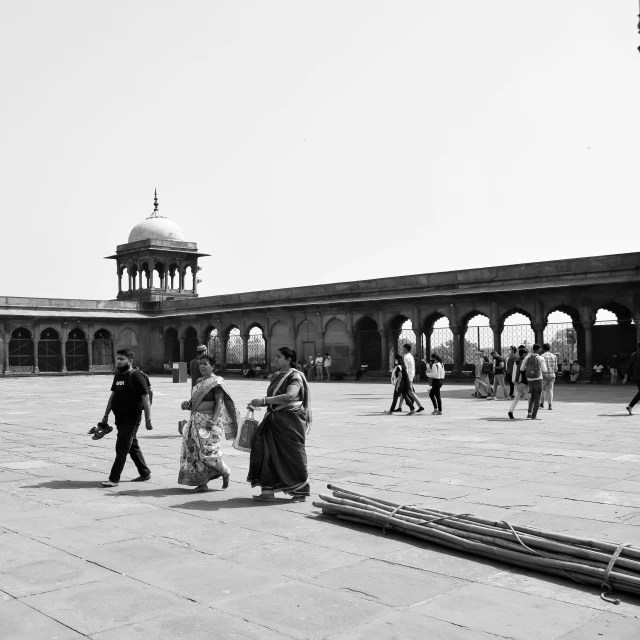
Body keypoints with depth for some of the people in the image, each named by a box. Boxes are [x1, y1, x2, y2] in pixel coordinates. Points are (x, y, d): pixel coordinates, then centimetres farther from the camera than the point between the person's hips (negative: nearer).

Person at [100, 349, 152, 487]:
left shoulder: (136, 376, -12)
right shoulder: (118, 375, 12)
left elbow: (145, 398, -13)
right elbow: (113, 395, 19)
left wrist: (148, 420, -15)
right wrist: (106, 415, 18)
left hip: (131, 419, -8)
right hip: (120, 418, 8)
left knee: (121, 449, -7)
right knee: (133, 447, 16)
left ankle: (114, 479, -3)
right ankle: (145, 473, 28)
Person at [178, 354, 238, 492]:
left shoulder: (216, 382, -9)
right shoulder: (199, 381, 15)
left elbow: (219, 403, -16)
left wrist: (213, 420, -25)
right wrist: (188, 404, 3)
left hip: (209, 420, -8)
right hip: (195, 421, 8)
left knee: (208, 451, -9)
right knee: (195, 451, 5)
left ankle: (225, 472, 17)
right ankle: (202, 483, 12)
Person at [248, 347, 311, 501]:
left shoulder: (294, 376, -11)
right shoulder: (276, 376, 14)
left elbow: (290, 396, -28)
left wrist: (264, 400, -29)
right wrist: (259, 404, 4)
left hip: (290, 421, -8)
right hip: (274, 420, 8)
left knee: (293, 455, 1)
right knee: (268, 454, 3)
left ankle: (301, 491, 15)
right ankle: (268, 490, 9)